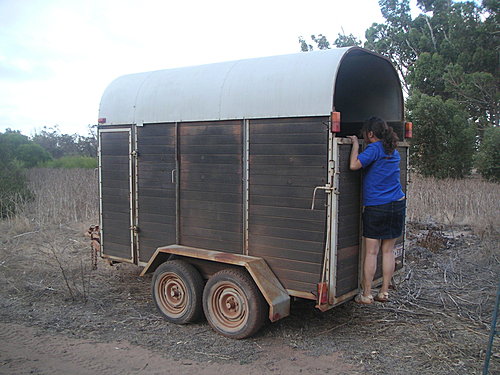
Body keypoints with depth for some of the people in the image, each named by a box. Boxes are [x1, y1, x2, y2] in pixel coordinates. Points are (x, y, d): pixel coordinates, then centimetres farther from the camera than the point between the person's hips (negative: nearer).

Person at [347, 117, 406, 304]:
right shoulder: (393, 151, 13)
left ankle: (366, 295, 8)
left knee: (371, 252, 1)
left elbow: (354, 165, -22)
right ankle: (384, 292, 19)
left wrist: (356, 143, -7)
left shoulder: (374, 148, -11)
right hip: (397, 204, 7)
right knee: (388, 251, 12)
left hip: (376, 207, -7)